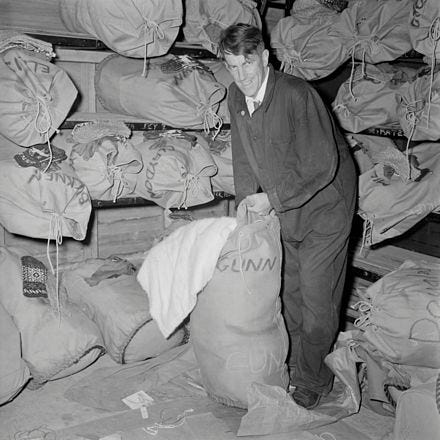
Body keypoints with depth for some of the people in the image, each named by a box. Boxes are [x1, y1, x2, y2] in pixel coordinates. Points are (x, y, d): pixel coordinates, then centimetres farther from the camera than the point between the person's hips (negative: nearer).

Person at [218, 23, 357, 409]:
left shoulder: (297, 95, -27)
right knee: (289, 291, 17)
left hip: (325, 206, -7)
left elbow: (322, 164, -27)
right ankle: (295, 362, 36)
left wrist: (273, 199, -24)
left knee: (318, 298, -1)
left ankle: (313, 380, 19)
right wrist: (247, 202, -1)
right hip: (283, 209, 7)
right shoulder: (236, 97, -4)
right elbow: (243, 157, 6)